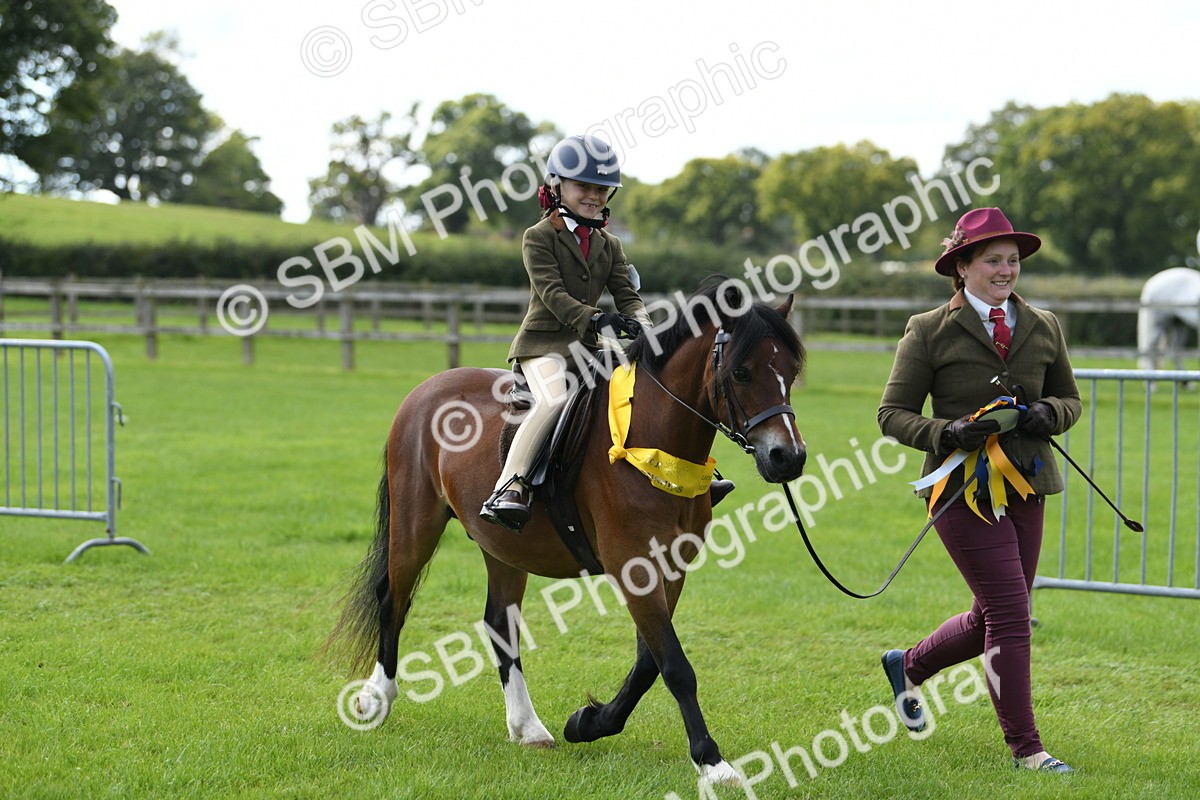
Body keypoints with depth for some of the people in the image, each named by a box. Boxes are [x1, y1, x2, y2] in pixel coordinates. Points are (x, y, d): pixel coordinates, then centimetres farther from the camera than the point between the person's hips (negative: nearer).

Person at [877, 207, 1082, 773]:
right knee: (1010, 614, -11)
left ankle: (908, 665, 42)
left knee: (992, 620, 14)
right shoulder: (930, 332, -4)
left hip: (1026, 489, 6)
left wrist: (1048, 413, -6)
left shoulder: (1044, 328, 9)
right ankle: (1024, 747, 0)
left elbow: (1071, 399, 18)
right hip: (962, 488, -6)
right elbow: (893, 414, -3)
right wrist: (946, 432, -21)